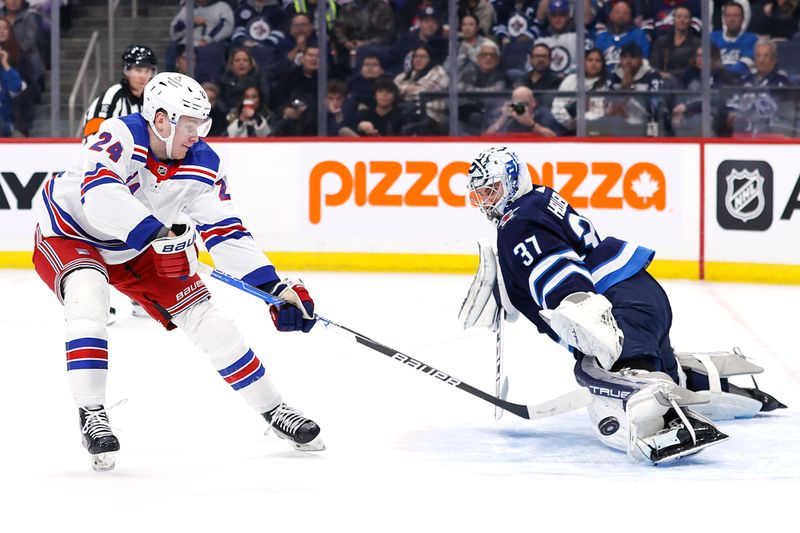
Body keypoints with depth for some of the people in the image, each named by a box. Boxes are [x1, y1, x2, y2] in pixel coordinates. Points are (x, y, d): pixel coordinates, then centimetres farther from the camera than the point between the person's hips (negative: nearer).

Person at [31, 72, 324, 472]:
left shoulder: (202, 166, -16)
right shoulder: (119, 137, -32)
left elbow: (226, 234, -15)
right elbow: (100, 196, -48)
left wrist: (276, 287, -24)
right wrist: (160, 233, -57)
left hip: (139, 251, 5)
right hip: (68, 235, -5)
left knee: (206, 320, -1)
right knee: (88, 300, -35)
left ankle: (273, 411, 11)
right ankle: (91, 414, -26)